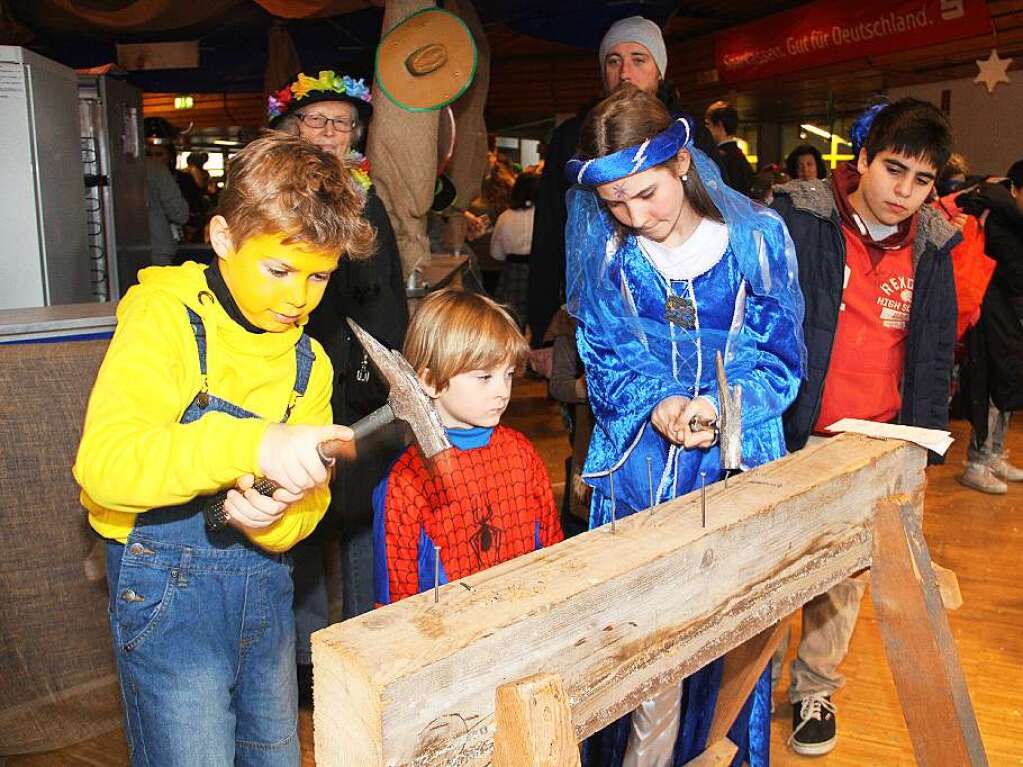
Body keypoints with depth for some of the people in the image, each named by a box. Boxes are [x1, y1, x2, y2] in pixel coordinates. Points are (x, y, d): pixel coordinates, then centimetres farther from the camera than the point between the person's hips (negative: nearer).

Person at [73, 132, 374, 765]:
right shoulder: (164, 321, -12)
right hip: (168, 585, -6)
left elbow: (308, 500, 6)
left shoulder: (308, 360, 6)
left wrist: (275, 517, -19)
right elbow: (105, 464, -26)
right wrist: (249, 445, -40)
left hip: (265, 579, 6)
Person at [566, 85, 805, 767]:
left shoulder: (759, 238, -7)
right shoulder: (605, 252, -2)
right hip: (637, 472, 1)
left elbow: (783, 360, -2)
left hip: (736, 463, -1)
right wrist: (655, 405, -16)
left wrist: (722, 403, -20)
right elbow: (604, 362, 3)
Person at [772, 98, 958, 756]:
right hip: (793, 434, -3)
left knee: (845, 570, 14)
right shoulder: (800, 220, -9)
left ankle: (815, 687, 34)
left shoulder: (931, 246, 5)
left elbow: (935, 351, 12)